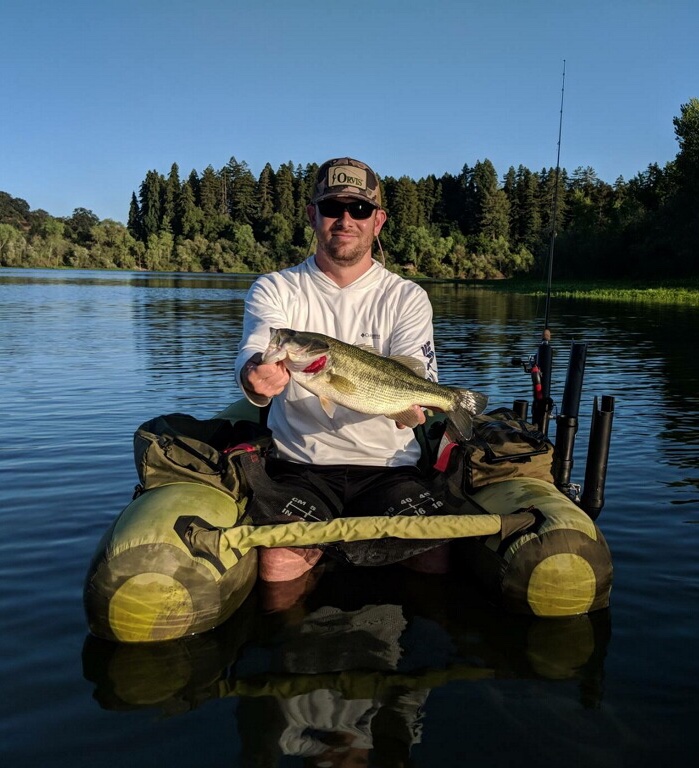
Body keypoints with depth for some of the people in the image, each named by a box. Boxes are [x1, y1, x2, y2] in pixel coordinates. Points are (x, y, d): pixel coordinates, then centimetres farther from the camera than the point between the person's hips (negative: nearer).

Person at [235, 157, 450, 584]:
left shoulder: (407, 297, 6)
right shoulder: (274, 289, 5)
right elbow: (251, 363, -12)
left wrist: (408, 405, -30)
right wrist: (257, 377, -37)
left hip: (388, 466, 1)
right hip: (300, 465, 0)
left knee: (433, 560, -19)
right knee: (277, 565, -24)